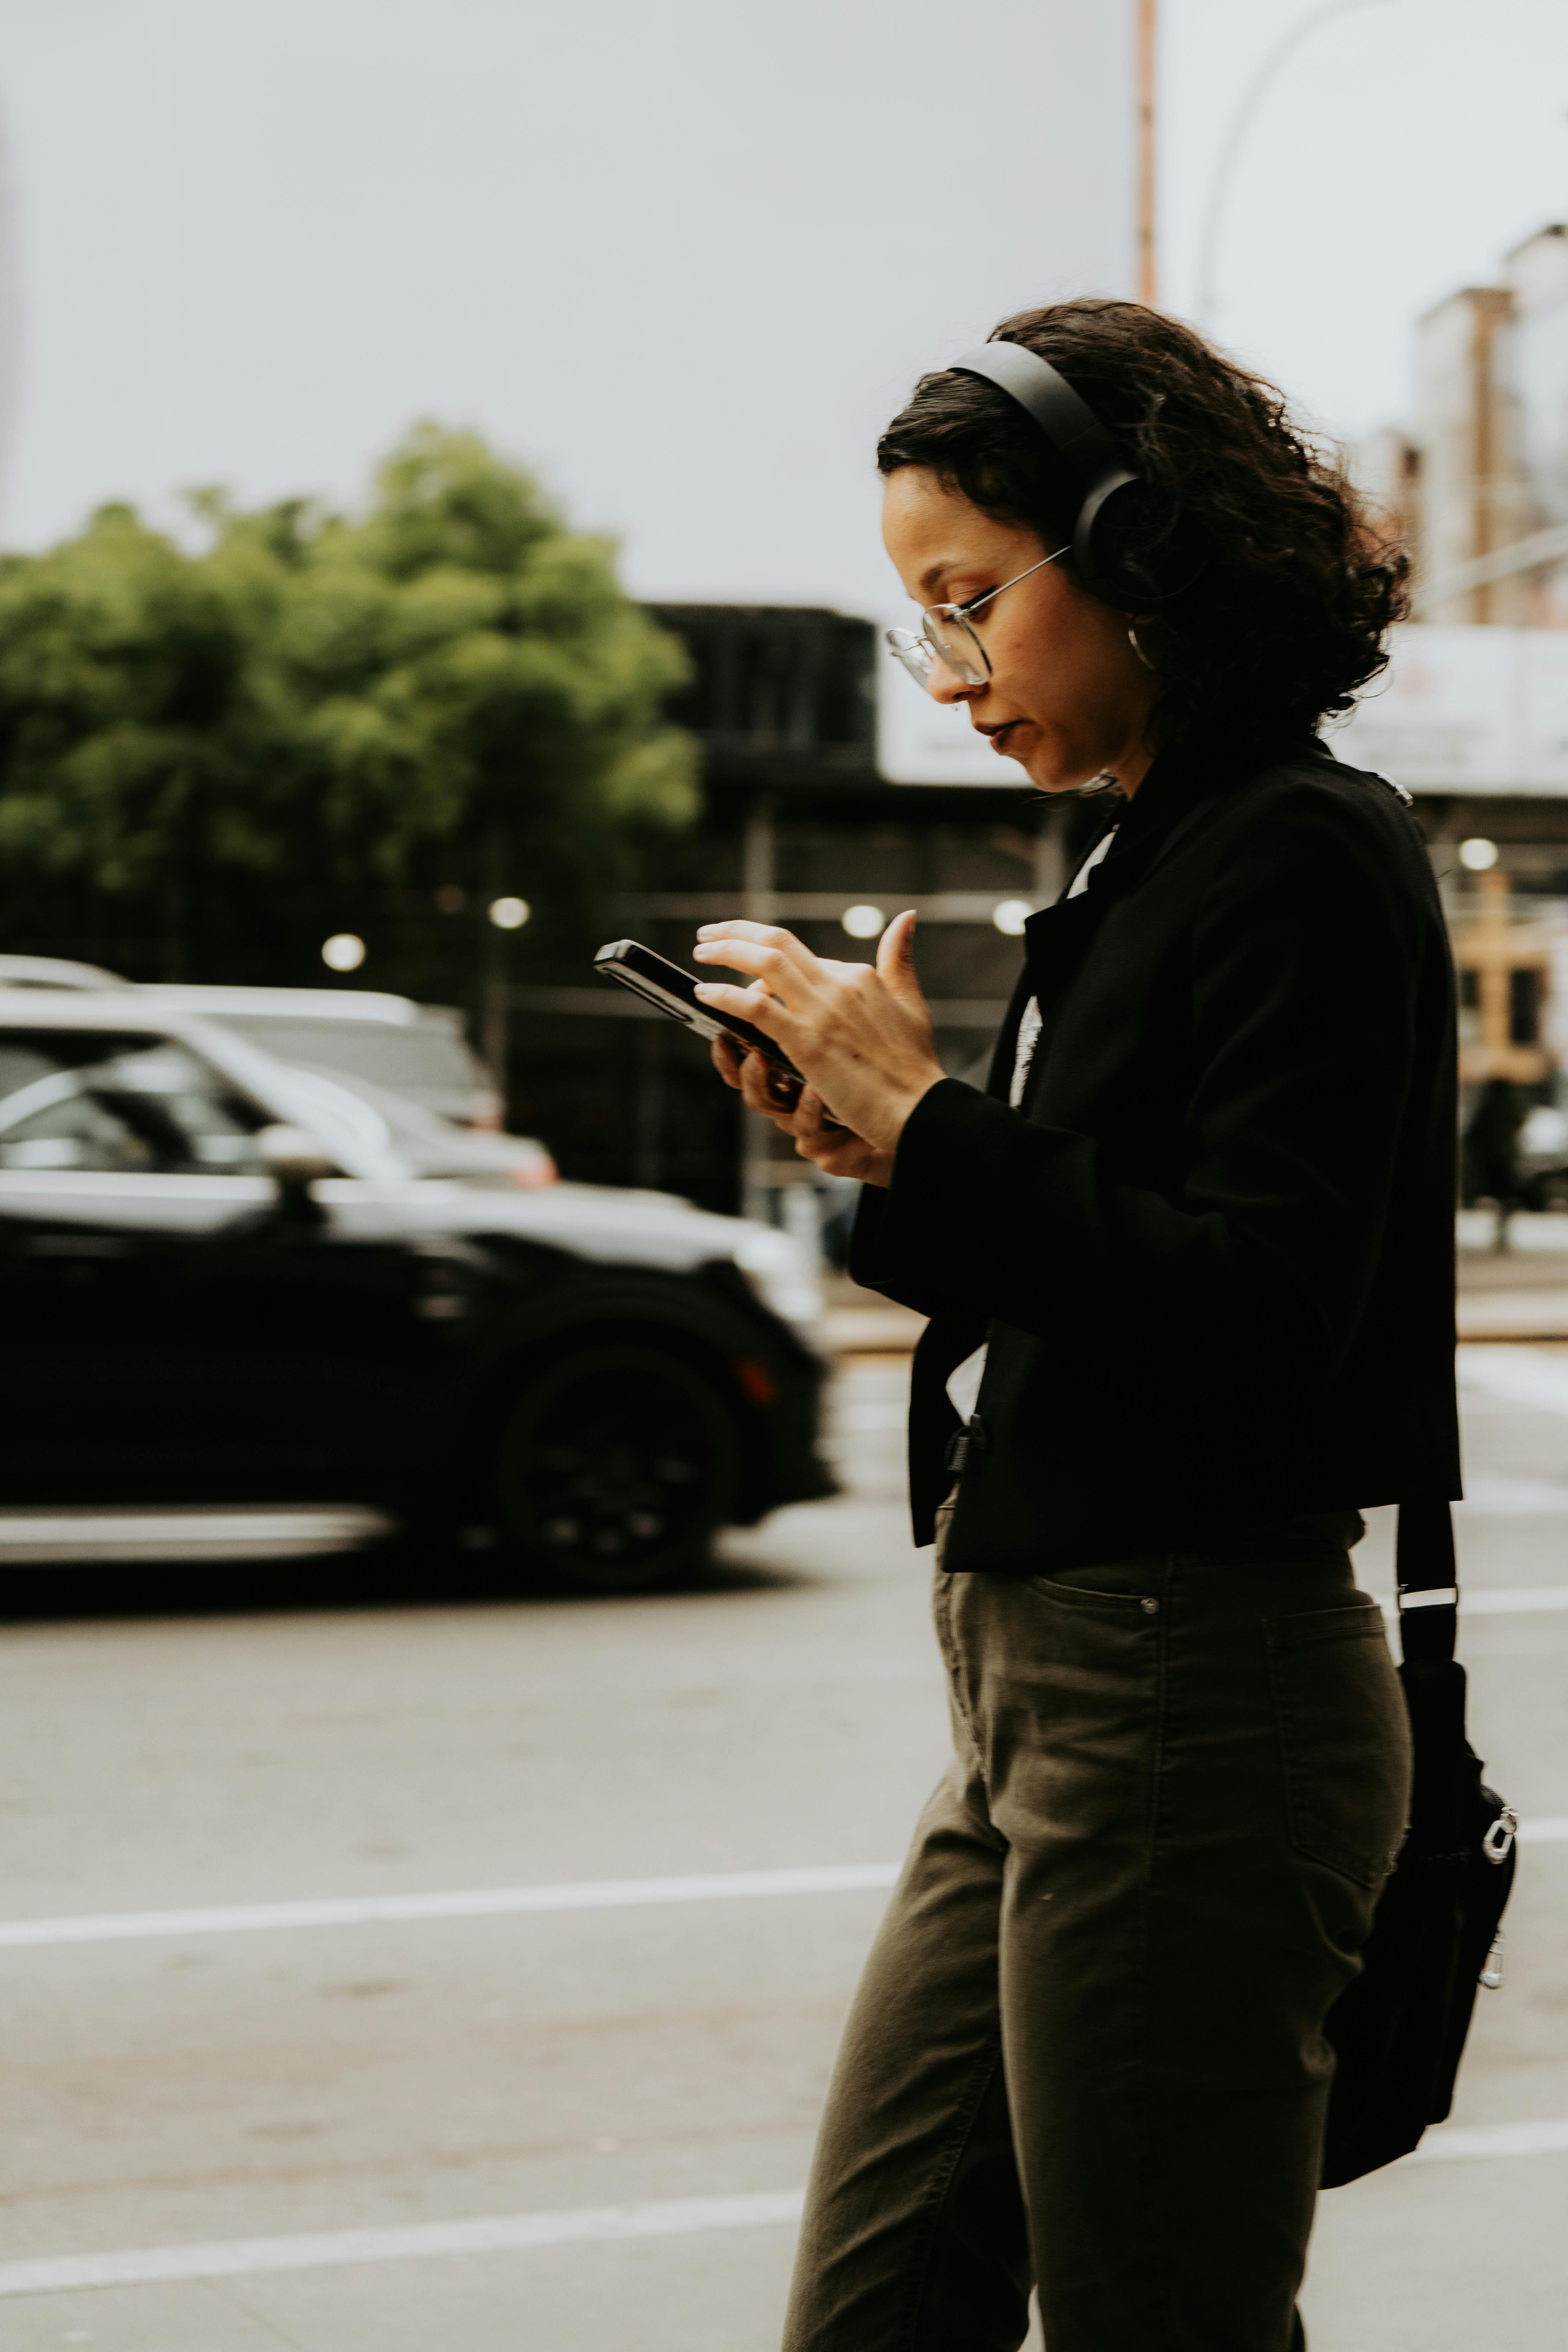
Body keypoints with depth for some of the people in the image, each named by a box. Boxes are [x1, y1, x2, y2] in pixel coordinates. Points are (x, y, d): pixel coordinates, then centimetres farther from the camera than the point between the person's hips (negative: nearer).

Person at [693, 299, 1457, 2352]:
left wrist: (927, 1119, -15)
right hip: (1042, 1695, 9)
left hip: (1194, 1708, -9)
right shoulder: (1144, 862, 15)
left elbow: (1256, 1315, -21)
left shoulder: (1307, 854, -11)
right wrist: (883, 1159, 5)